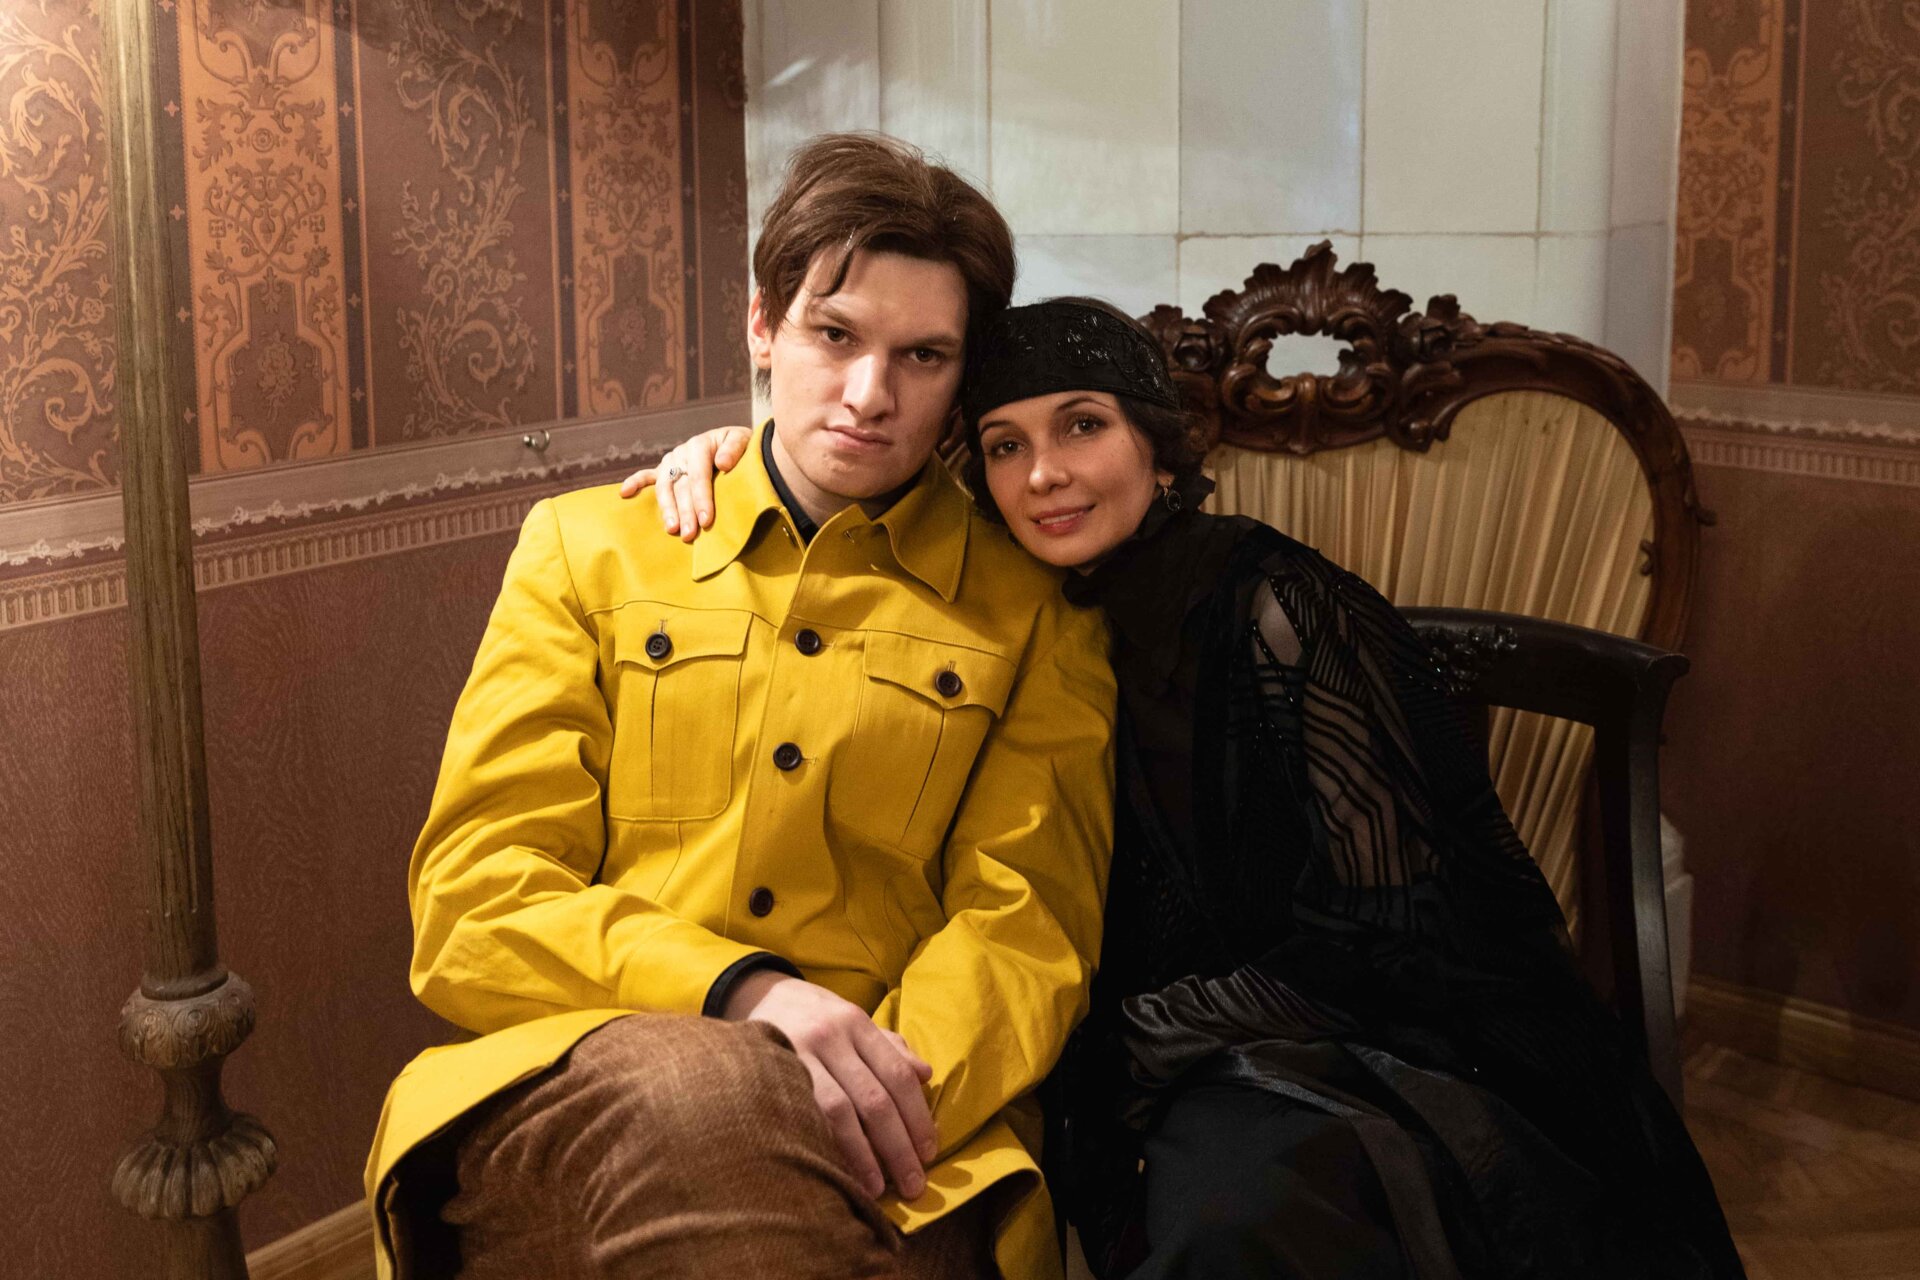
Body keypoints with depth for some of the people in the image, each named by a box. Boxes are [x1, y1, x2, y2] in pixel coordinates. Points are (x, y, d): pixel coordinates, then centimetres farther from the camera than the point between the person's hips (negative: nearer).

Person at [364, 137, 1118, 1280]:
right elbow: (475, 904, 6)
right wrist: (742, 993, -13)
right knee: (702, 1086, -36)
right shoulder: (588, 548, 16)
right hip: (571, 1099, 0)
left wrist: (883, 1100, -18)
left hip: (890, 1163, 0)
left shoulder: (1032, 613, 15)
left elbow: (1023, 925, 5)